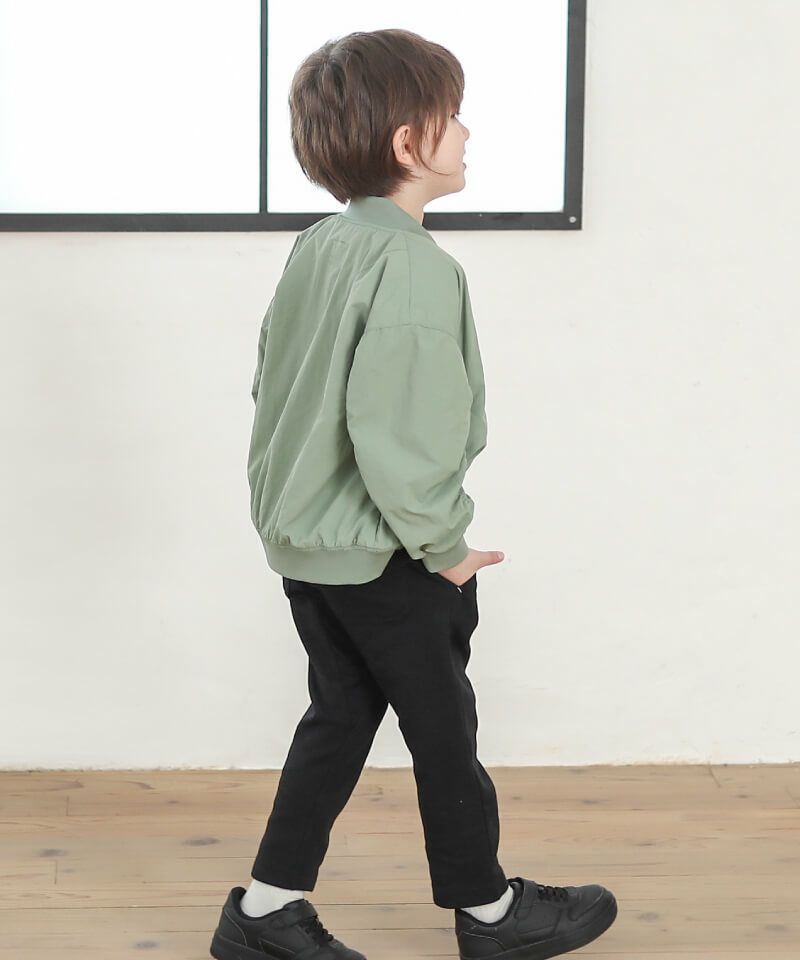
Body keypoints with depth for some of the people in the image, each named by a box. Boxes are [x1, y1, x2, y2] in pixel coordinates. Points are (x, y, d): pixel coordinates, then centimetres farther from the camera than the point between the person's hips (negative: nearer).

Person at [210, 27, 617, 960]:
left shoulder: (317, 246, 5)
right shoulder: (415, 267, -23)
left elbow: (275, 383, 12)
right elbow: (397, 433, -28)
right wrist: (443, 545, -16)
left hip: (303, 540, 8)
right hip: (382, 557, -8)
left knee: (340, 716, 17)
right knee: (442, 727, 9)